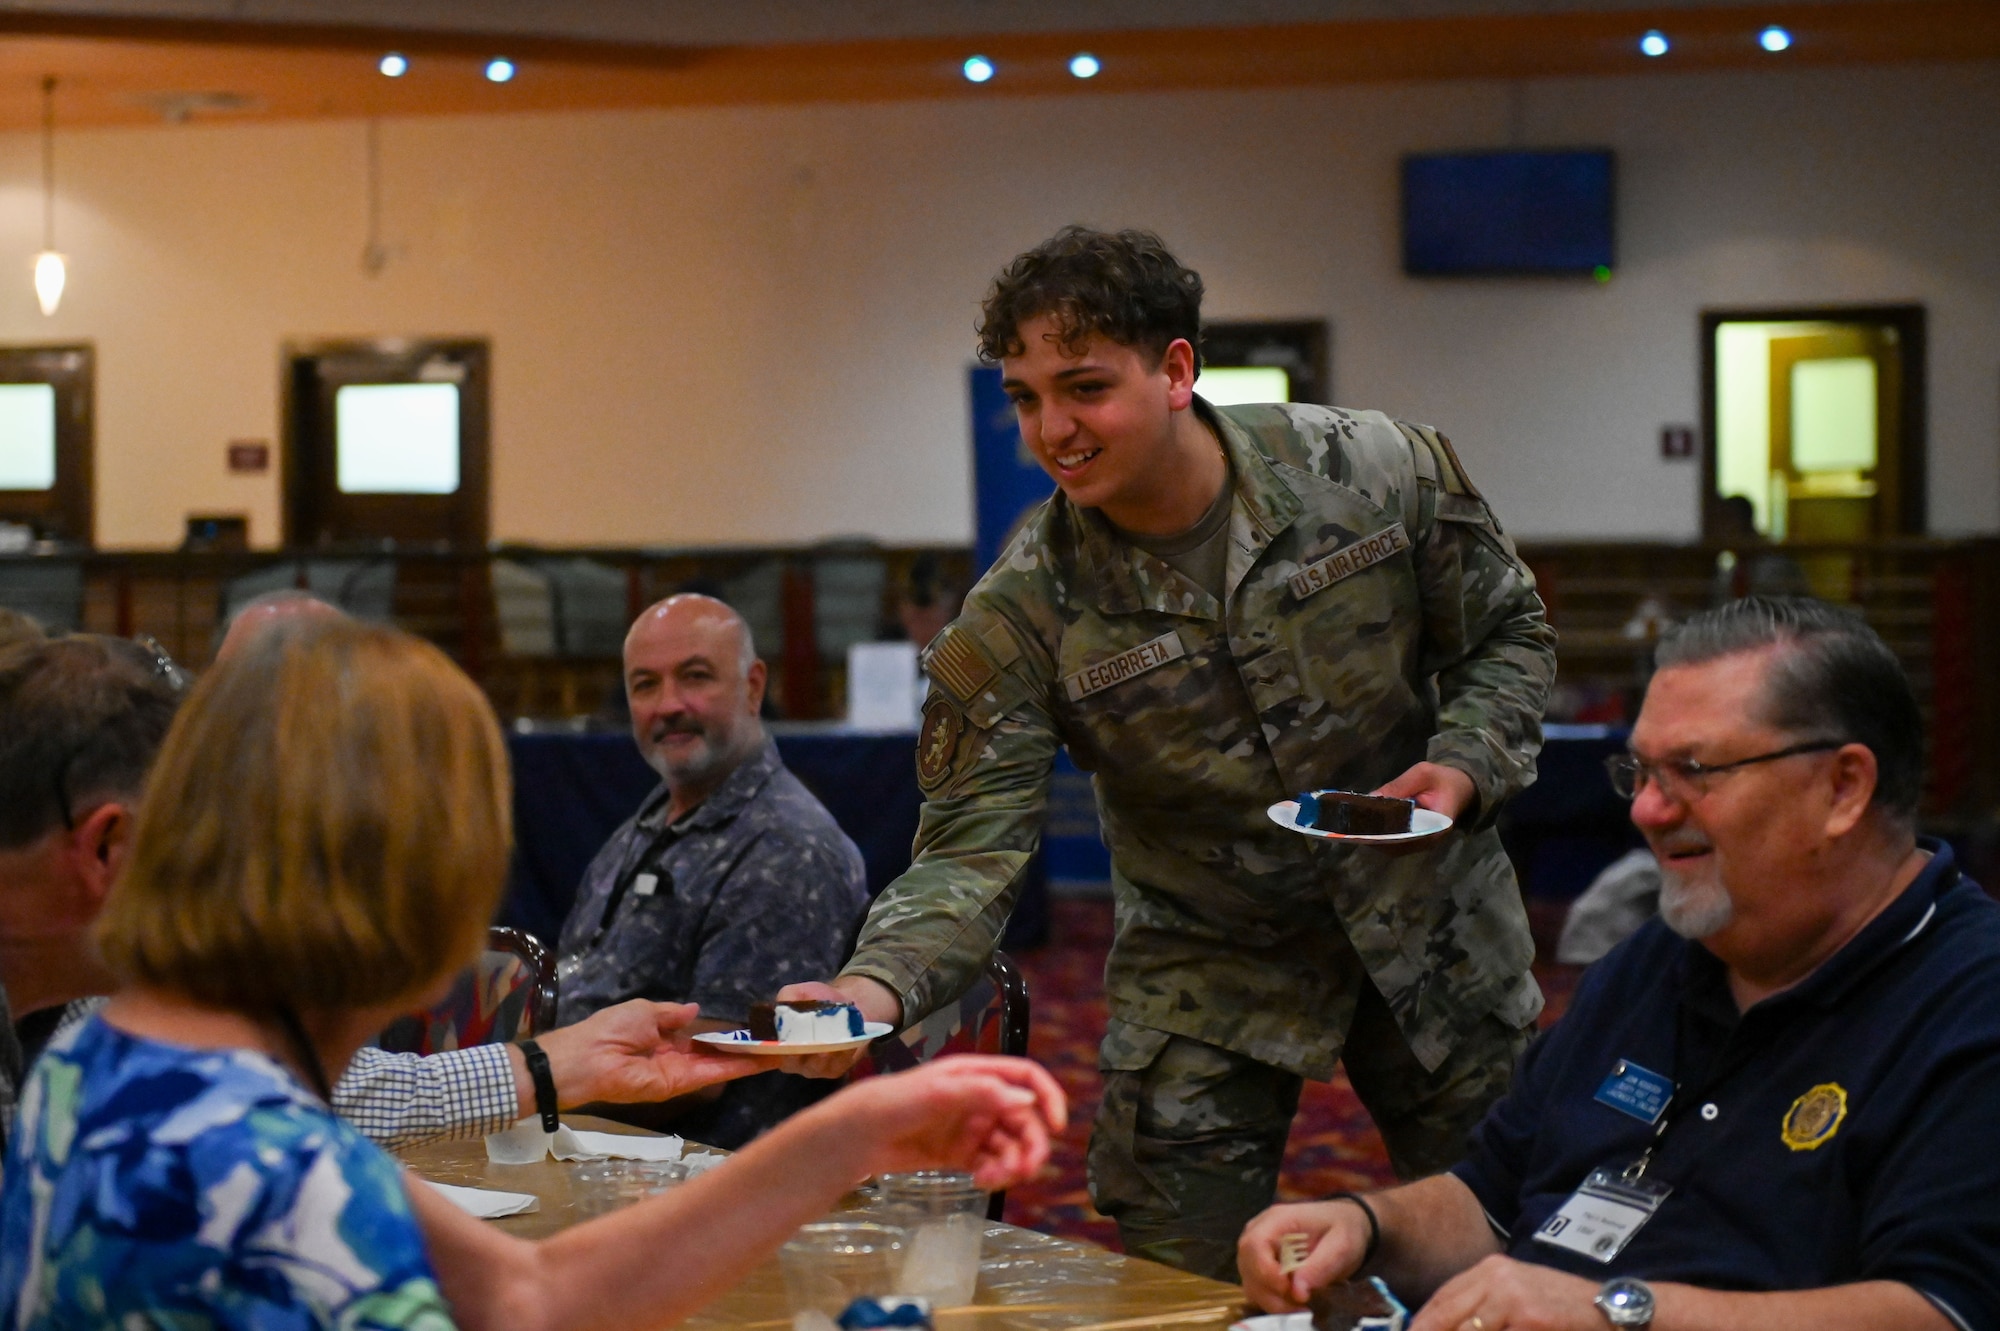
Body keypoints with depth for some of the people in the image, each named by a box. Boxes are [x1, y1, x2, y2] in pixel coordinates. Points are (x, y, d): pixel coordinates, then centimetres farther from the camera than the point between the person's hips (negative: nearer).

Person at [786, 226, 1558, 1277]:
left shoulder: (1378, 472, -14)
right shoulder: (1021, 614, -16)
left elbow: (1506, 635, 1)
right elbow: (971, 844, -20)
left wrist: (1465, 768, -18)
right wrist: (877, 986, -39)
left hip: (1434, 942, 1)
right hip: (1208, 977, -1)